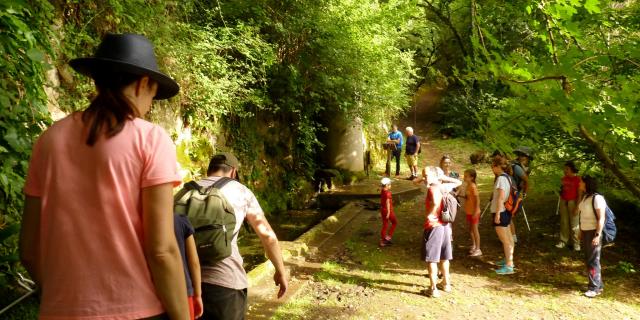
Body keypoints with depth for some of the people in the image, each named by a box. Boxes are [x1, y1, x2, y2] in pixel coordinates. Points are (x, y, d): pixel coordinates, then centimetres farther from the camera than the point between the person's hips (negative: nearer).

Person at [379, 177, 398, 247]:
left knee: (385, 225, 14)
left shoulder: (382, 192, 6)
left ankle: (382, 241, 18)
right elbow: (387, 203, -23)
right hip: (388, 210, -8)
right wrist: (388, 212, -23)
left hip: (383, 210, 8)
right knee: (394, 222, 13)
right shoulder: (388, 193, -20)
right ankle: (388, 236, 10)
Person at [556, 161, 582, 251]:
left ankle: (576, 243, 9)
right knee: (564, 222, 8)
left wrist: (577, 207, -14)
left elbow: (579, 194, -11)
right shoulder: (564, 178, 5)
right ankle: (563, 241, 15)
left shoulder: (577, 179, -10)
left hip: (573, 202, -5)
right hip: (563, 202, 5)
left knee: (574, 224, 1)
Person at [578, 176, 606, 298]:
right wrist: (581, 230, 15)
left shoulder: (597, 198, -17)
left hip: (593, 232, -9)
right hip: (585, 232, 9)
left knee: (593, 260, -3)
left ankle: (595, 288, 6)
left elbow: (601, 218, -19)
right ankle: (598, 284, 26)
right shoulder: (585, 197, 9)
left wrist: (597, 235, -22)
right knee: (588, 259, 14)